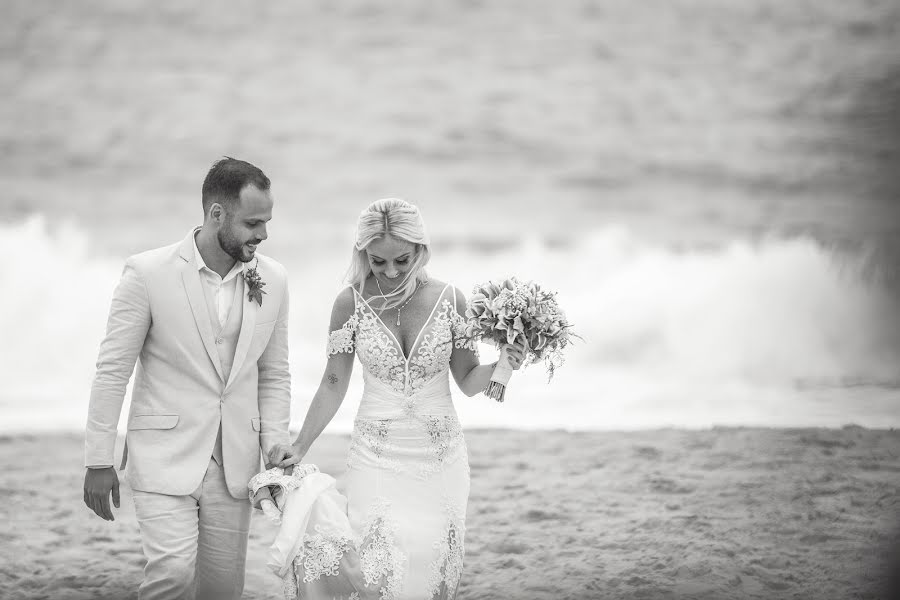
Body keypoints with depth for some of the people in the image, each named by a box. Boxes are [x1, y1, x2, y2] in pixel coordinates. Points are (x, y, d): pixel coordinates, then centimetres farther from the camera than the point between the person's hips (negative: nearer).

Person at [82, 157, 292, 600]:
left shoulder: (272, 280, 2)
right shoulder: (148, 273, -10)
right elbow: (112, 370, -5)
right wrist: (98, 461, -6)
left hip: (234, 462, 4)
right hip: (164, 457, -4)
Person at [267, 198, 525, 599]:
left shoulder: (450, 299, -4)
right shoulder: (351, 302, -5)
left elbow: (468, 382, 5)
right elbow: (334, 385, 2)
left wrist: (501, 366, -15)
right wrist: (299, 447, -5)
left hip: (440, 459, 1)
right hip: (376, 460, -1)